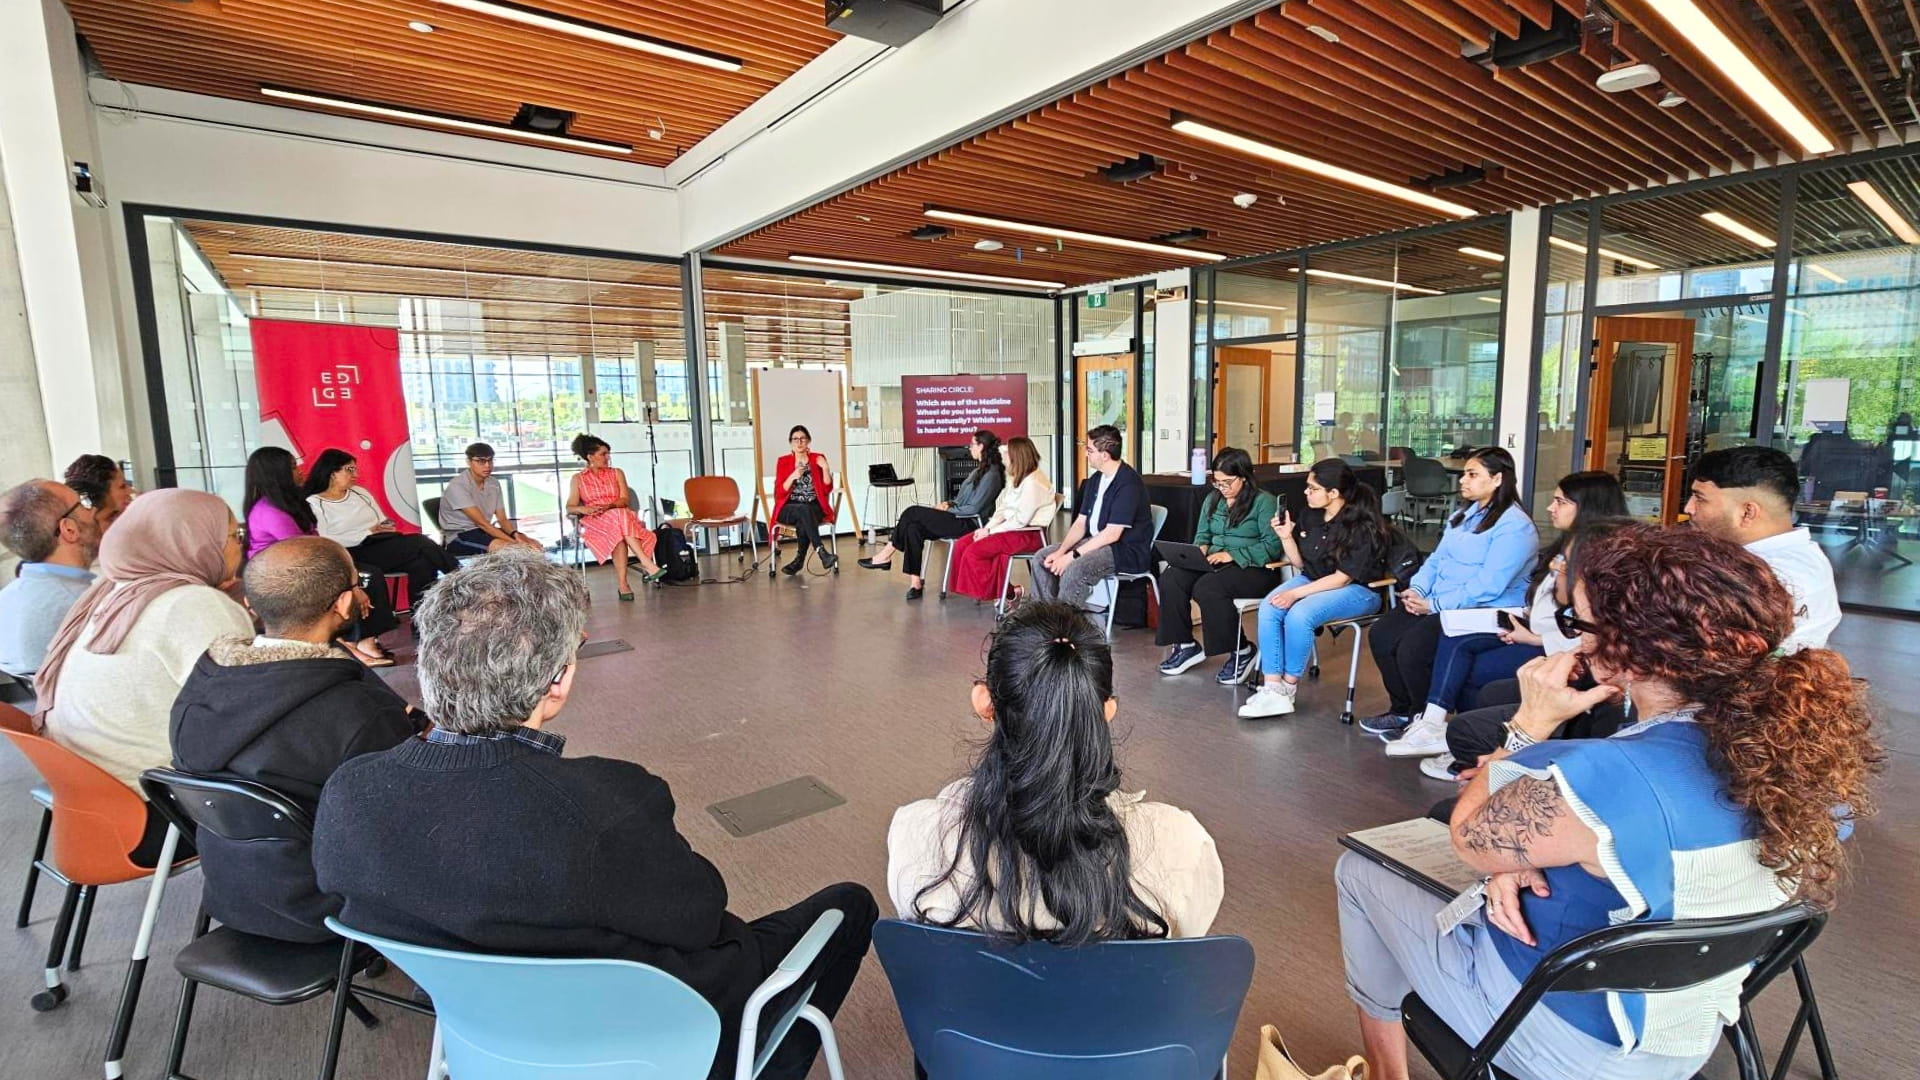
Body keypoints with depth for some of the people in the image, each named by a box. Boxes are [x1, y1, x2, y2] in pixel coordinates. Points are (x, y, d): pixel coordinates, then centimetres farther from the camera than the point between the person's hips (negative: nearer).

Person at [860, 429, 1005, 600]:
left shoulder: (991, 475, -12)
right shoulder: (980, 469, 19)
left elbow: (974, 508, -16)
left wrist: (947, 509, -9)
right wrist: (949, 504, 5)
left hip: (968, 524, -9)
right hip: (959, 518, 9)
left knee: (912, 513, -17)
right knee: (914, 528, -16)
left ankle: (886, 555, -6)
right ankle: (915, 582, -19)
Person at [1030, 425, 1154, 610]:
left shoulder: (1128, 483, -18)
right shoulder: (1095, 479, 10)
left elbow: (1112, 534, -22)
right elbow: (1080, 522, 10)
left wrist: (1073, 555, -21)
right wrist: (1061, 551, -6)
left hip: (1127, 551, -9)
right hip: (1096, 542, 9)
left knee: (1074, 570, -33)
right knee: (1041, 557, -1)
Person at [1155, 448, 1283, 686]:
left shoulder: (1263, 501, -5)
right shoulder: (1213, 499, 15)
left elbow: (1272, 545, -13)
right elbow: (1202, 534, 21)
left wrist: (1233, 555, -21)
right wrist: (1201, 548, -3)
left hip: (1253, 569, -6)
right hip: (1215, 564, 6)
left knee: (1206, 588, -35)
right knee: (1170, 578, -22)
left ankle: (1242, 652, -15)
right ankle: (1185, 645, -9)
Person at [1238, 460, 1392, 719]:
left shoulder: (1362, 527, -17)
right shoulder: (1310, 516, 1)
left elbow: (1342, 578, -20)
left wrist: (1296, 593, -25)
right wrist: (1286, 537, -7)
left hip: (1357, 589, -6)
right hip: (1313, 580, 7)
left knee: (1299, 615, -32)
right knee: (1268, 609, -22)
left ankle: (1289, 685, -10)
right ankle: (1272, 688, -25)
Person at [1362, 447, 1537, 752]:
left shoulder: (1515, 526, -13)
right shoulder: (1464, 515, 17)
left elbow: (1488, 586, -21)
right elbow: (1437, 558, 17)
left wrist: (1435, 605, -20)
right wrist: (1417, 589, -2)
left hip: (1484, 613, -9)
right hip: (1437, 603, 9)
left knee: (1412, 648, -26)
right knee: (1381, 635, -11)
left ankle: (1432, 725, -3)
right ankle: (1403, 711, 4)